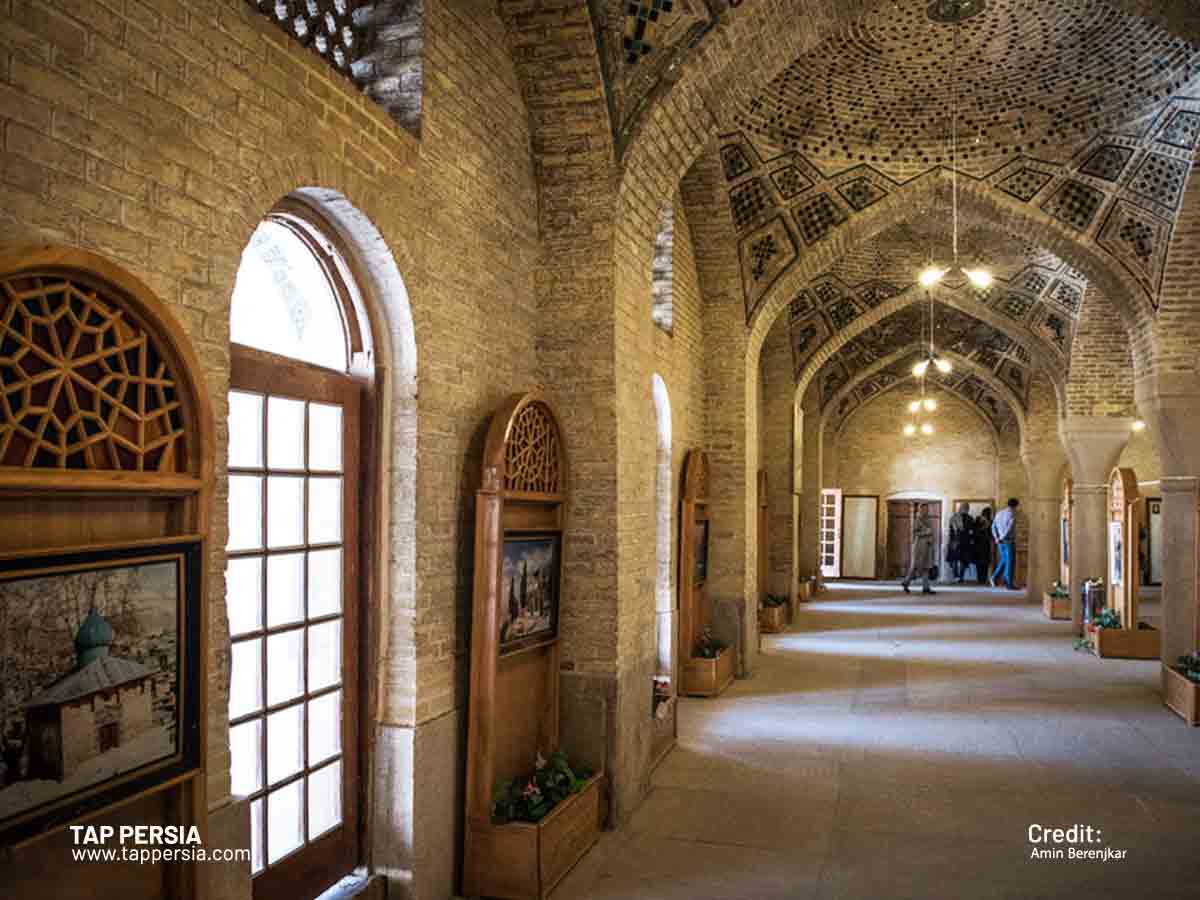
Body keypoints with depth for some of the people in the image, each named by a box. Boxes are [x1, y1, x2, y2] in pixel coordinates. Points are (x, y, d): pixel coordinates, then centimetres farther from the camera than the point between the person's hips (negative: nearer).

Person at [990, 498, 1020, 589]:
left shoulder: (999, 513, 11)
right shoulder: (1012, 514, -11)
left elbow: (993, 526, 9)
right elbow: (1009, 528, -21)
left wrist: (996, 538, 1)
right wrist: (1002, 538, -12)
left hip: (1000, 541, 7)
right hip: (1009, 540, -7)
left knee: (1003, 560, 18)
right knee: (1009, 562, -1)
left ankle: (994, 578, 10)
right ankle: (1009, 584, 1)